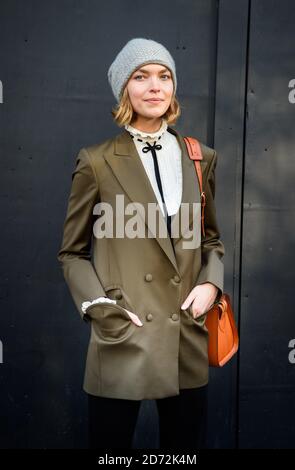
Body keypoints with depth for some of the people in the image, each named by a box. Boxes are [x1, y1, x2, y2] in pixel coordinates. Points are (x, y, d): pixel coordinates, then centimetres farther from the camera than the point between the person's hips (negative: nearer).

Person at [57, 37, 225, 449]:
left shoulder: (202, 158, 8)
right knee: (110, 441, 10)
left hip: (188, 340, 3)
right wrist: (103, 308, -10)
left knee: (186, 440, 15)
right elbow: (72, 253, 3)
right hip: (122, 341, -3)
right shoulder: (97, 162, -2)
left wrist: (211, 282, -1)